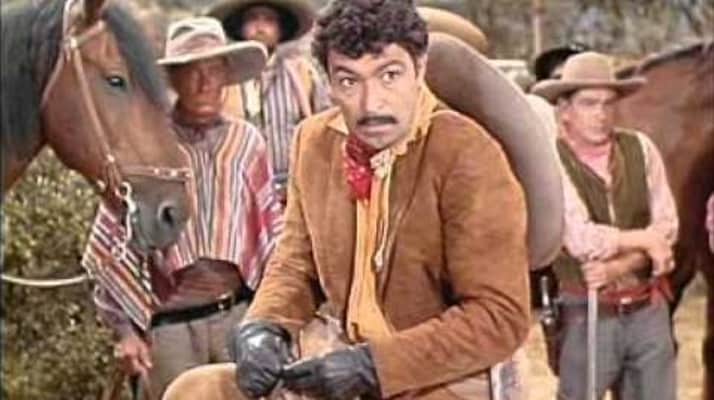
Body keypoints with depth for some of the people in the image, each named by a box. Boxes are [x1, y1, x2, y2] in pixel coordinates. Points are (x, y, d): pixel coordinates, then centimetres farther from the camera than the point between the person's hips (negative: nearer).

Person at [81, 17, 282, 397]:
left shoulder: (246, 141, 4)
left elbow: (270, 232, 11)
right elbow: (111, 243, 2)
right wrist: (126, 328, -1)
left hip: (239, 313, 2)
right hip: (170, 323, -1)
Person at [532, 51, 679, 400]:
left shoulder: (640, 148, 1)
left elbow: (667, 228, -3)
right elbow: (583, 241, -19)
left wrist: (618, 267, -17)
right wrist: (644, 240, -7)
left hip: (649, 310, 4)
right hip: (588, 315, -4)